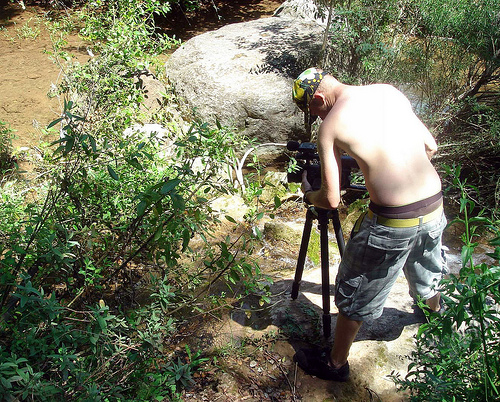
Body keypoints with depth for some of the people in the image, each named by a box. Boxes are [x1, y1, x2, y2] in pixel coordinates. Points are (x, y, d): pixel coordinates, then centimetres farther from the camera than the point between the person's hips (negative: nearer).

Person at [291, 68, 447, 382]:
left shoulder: (330, 125, -9)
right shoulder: (390, 92, 7)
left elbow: (331, 201, -8)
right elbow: (430, 146, 13)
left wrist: (308, 194, 13)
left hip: (391, 221, -6)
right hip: (435, 206, 7)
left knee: (354, 296, 15)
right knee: (425, 271, 37)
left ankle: (336, 364, 31)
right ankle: (435, 309, 66)